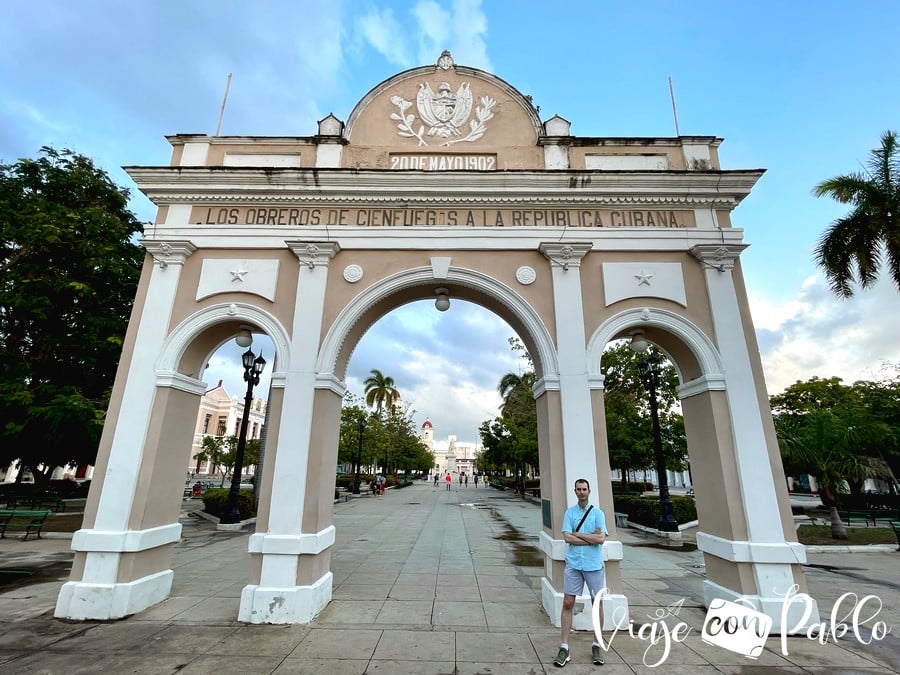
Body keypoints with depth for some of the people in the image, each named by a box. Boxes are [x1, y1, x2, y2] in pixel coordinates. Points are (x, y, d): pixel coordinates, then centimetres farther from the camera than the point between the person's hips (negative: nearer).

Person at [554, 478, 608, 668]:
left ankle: (597, 646, 28)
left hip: (594, 565, 0)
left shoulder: (598, 513, 0)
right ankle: (564, 647, 11)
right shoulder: (569, 512, 3)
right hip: (573, 564, 0)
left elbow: (601, 539, -12)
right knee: (568, 603, 1)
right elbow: (567, 537, -7)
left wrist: (578, 534, -9)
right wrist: (591, 537, -10)